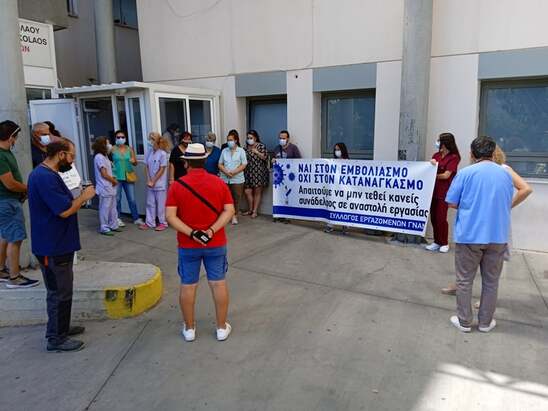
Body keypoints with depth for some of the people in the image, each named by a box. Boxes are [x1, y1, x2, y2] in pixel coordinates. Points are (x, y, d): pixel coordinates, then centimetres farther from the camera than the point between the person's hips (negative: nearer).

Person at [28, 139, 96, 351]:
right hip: (53, 248, -11)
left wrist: (78, 198, 5)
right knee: (59, 292, 1)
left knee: (60, 290, 21)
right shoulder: (45, 177, -23)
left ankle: (60, 327, 36)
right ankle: (56, 339, 14)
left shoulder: (46, 174, 11)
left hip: (56, 244, 11)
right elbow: (65, 211, -26)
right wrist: (84, 196, -12)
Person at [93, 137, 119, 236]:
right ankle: (104, 228, 7)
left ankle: (113, 225, 24)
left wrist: (112, 179, 3)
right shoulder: (99, 157, -15)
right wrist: (114, 181, -6)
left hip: (109, 187, 10)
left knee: (112, 208, 15)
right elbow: (104, 174, -17)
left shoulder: (104, 156, 15)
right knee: (104, 209, -1)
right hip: (104, 188, -10)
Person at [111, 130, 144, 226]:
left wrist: (133, 161, -13)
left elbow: (135, 163, 9)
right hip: (116, 177, -2)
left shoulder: (130, 149, 6)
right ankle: (117, 218, 17)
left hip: (128, 177, 2)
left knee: (132, 199, 6)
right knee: (117, 199, 4)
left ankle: (136, 218, 15)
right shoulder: (113, 149, -3)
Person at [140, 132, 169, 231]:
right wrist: (149, 180, -3)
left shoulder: (162, 153, -12)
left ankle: (163, 223, 15)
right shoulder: (149, 152, 3)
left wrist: (153, 181, -11)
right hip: (150, 183, 6)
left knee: (161, 204, 4)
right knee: (150, 203, 10)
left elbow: (161, 170, -12)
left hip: (160, 184, -5)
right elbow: (146, 167, 6)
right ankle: (149, 223, 19)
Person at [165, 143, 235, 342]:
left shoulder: (177, 186, -7)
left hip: (187, 246, 0)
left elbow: (170, 216, -14)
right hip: (216, 244, 1)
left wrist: (191, 233, -17)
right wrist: (212, 230, -16)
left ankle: (189, 328, 25)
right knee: (218, 283, 10)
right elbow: (229, 211, -10)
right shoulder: (219, 183, -4)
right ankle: (222, 328, 20)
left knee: (188, 286, 11)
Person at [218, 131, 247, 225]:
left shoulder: (241, 151, 3)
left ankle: (235, 215, 11)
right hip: (225, 179, 2)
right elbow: (220, 164, 10)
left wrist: (233, 172, -15)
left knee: (236, 198, 0)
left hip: (237, 179, -2)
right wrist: (226, 172, -9)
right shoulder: (224, 151, 12)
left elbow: (243, 165, -3)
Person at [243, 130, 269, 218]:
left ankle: (255, 211, 8)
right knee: (247, 191, 3)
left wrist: (257, 152, -15)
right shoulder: (246, 147, 12)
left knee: (257, 192, 1)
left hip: (259, 172, -5)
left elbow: (265, 157, -8)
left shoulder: (261, 146, -2)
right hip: (248, 172, 5)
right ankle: (250, 209, 20)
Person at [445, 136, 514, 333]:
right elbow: (508, 204, 16)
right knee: (491, 282, 14)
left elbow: (452, 203, -6)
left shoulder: (466, 173, -7)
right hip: (498, 236, 3)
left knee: (464, 280, 9)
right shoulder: (506, 174, 5)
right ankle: (485, 322, 24)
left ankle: (464, 321, 17)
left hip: (469, 235, -3)